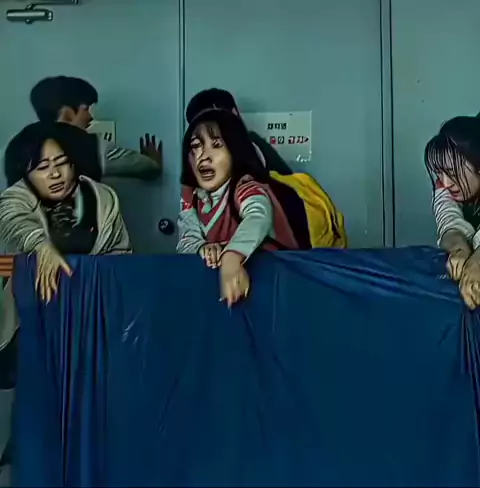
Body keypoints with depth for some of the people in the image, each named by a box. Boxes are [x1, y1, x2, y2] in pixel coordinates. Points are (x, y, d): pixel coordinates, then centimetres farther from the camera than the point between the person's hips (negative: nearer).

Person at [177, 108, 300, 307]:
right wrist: (203, 248, -29)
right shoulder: (191, 196, 2)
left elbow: (258, 218, -39)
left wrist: (232, 258, -58)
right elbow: (186, 243, -6)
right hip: (212, 275, 5)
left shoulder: (248, 188, -17)